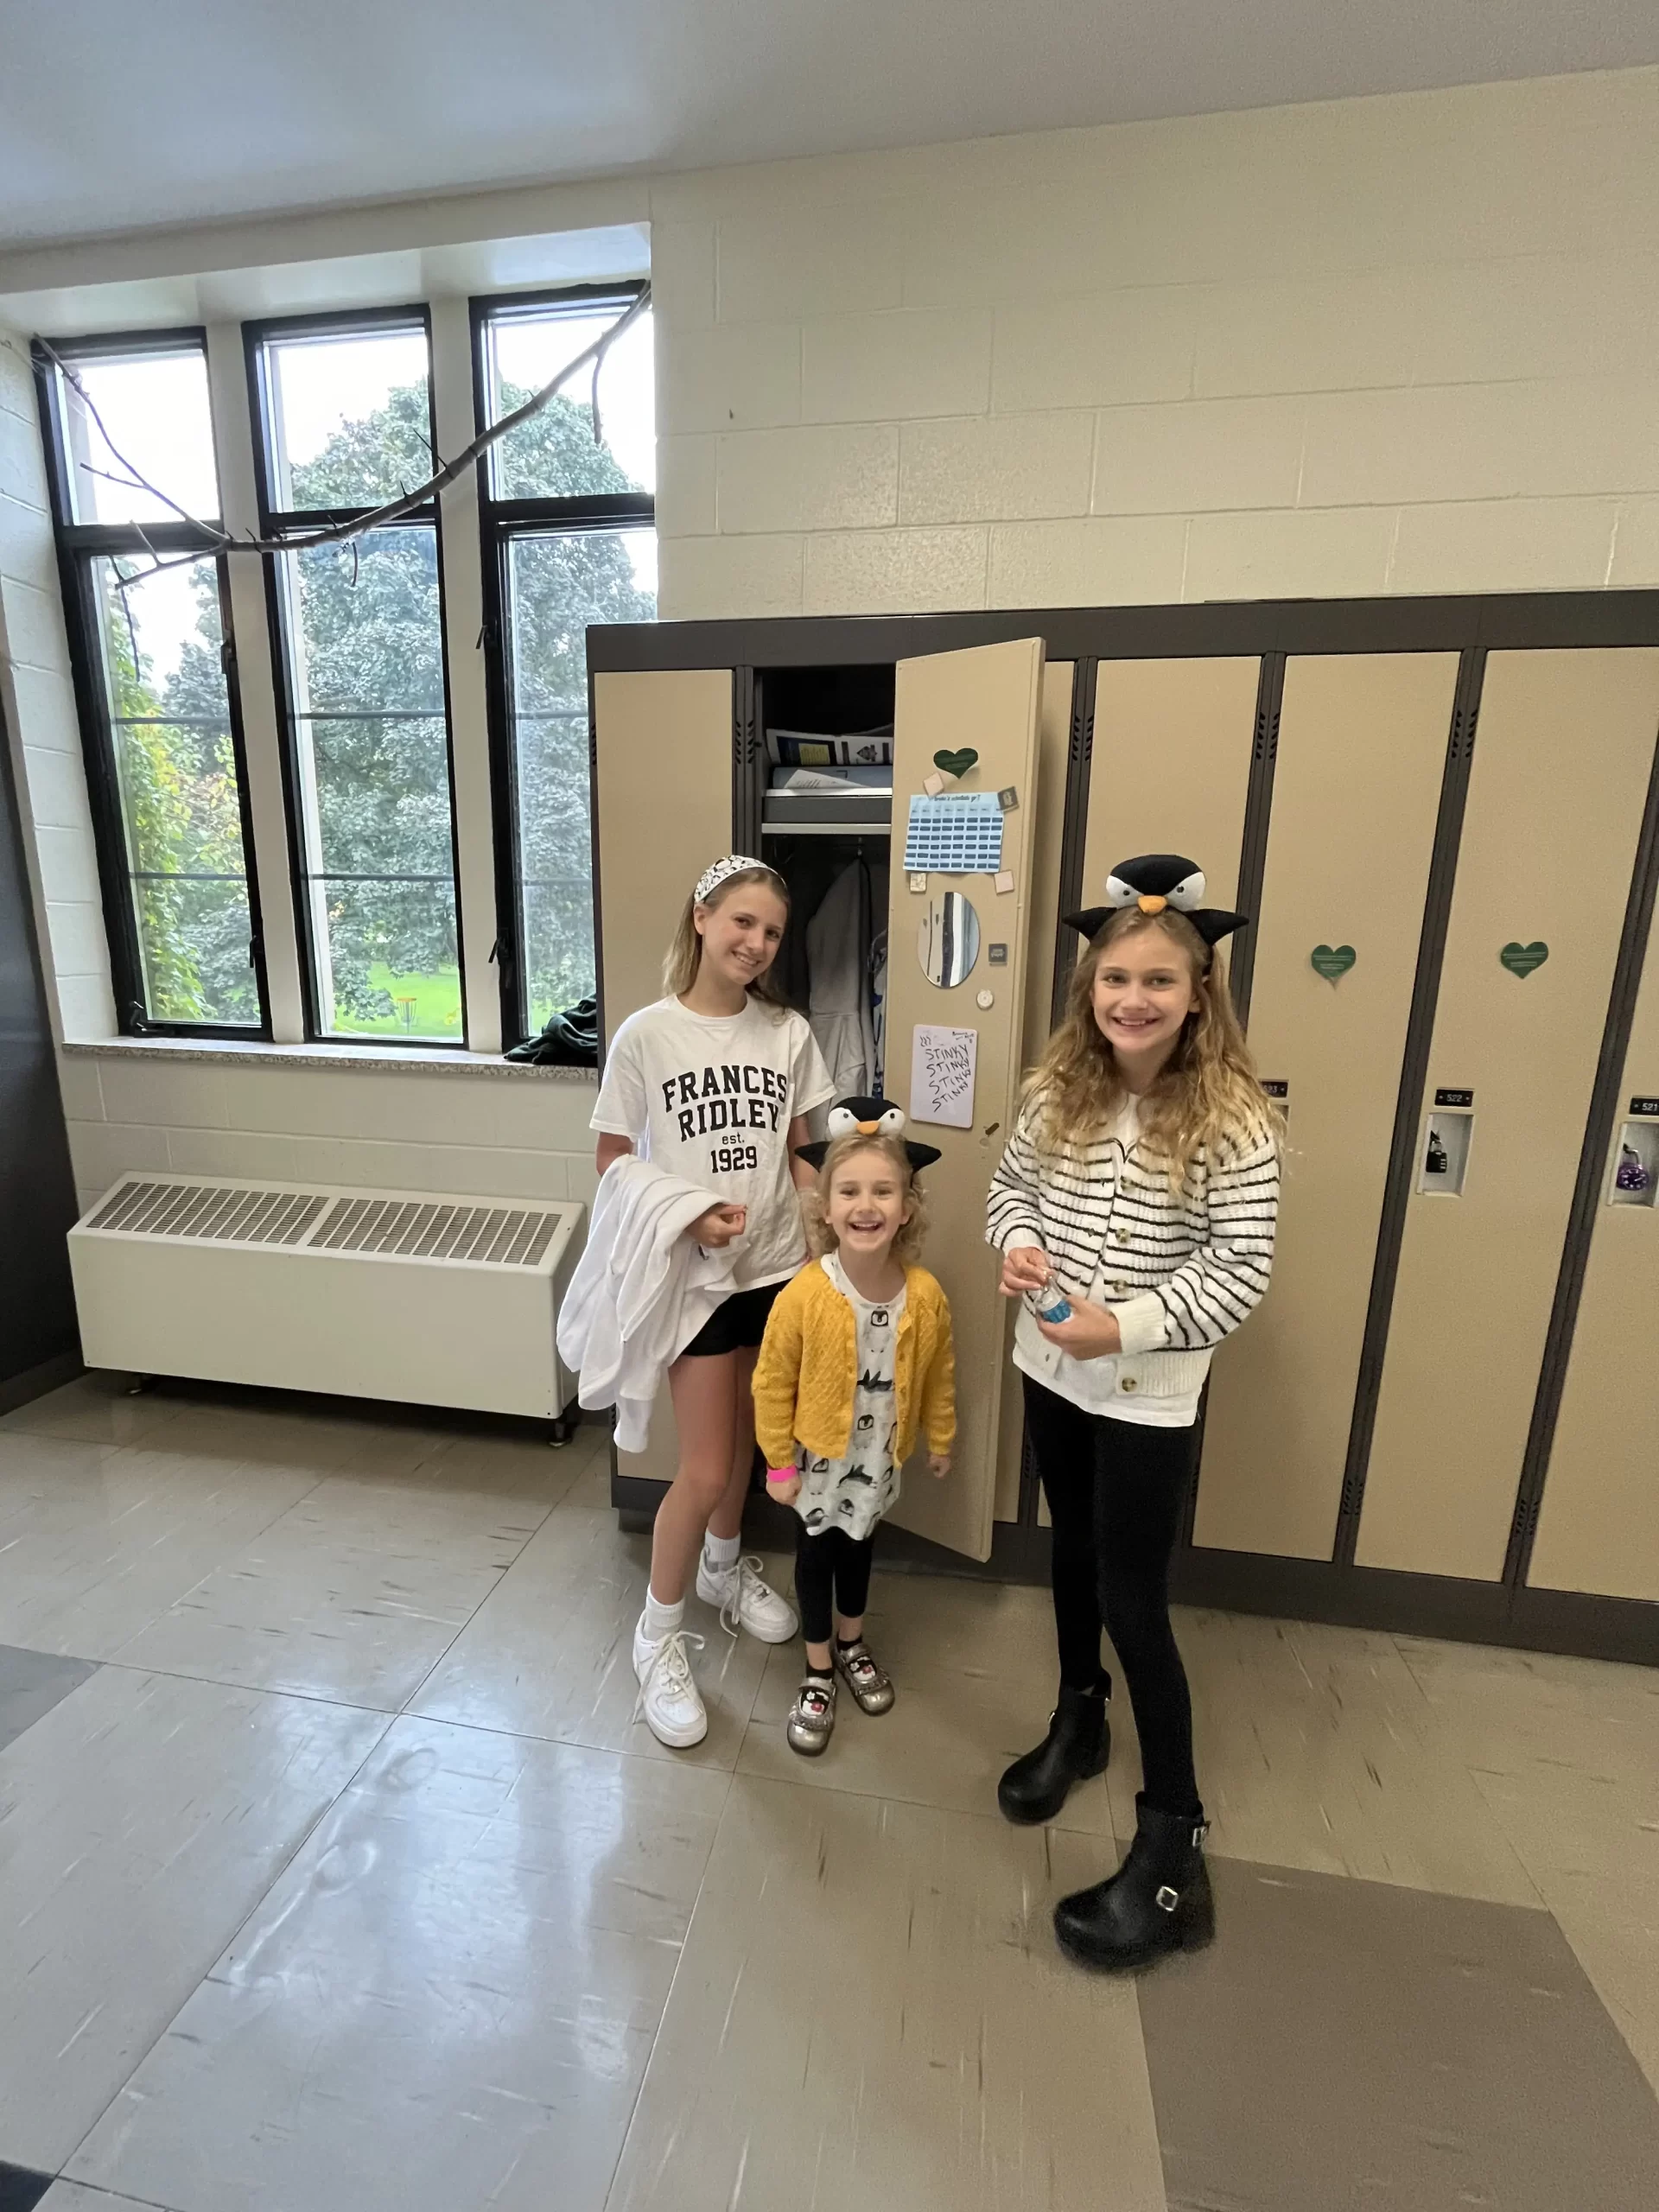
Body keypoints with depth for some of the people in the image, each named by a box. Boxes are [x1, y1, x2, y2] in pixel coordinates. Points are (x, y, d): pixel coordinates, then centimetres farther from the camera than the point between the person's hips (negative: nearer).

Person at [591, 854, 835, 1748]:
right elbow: (611, 1163, -5)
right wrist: (683, 1216, -19)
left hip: (775, 1267, 4)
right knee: (703, 1471, 1)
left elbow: (793, 1155, 8)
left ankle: (724, 1568, 49)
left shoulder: (789, 1033, -1)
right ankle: (659, 1636, 27)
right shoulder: (645, 1036, -11)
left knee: (744, 1438, 21)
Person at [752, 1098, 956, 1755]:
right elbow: (772, 1383, -16)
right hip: (817, 1455, -2)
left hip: (878, 1455, 3)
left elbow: (938, 1374, -3)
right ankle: (818, 1674, 39)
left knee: (859, 1547, 25)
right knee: (816, 1555, 17)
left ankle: (852, 1646, 51)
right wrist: (779, 1462, -10)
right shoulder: (804, 1295, -29)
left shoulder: (925, 1295, -21)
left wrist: (940, 1439, 9)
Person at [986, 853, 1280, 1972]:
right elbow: (1012, 1183, 8)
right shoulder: (1057, 1090, -4)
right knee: (1076, 1550, 24)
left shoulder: (1233, 1121, -18)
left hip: (1151, 1394, -5)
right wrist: (1019, 1245, -13)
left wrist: (1126, 1324, -26)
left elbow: (1240, 1272, -18)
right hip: (1051, 1367, 5)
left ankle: (1174, 1847, 24)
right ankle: (1080, 1719, 49)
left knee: (1135, 1603, 3)